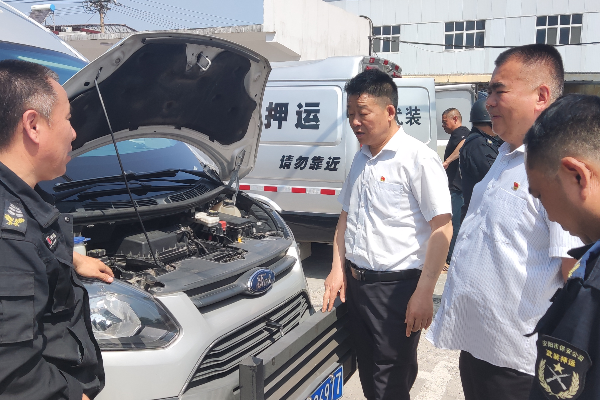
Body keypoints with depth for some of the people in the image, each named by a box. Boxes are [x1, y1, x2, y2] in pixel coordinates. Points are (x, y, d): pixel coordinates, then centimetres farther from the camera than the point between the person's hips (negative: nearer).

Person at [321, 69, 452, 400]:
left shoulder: (418, 158, -14)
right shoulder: (360, 158, 10)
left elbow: (442, 229, -17)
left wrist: (423, 293, -19)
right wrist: (338, 269, 10)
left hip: (397, 286, -7)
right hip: (355, 283, 7)